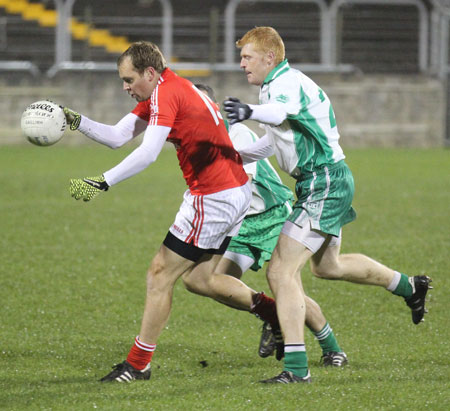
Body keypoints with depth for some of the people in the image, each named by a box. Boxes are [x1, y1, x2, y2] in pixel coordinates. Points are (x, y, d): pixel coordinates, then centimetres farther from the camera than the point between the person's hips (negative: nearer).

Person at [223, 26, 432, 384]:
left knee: (281, 271, -16)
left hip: (325, 183, -11)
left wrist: (251, 112, -66)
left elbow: (283, 111, -46)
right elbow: (276, 139, 28)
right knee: (327, 266, 30)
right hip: (331, 181, 11)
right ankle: (409, 287, 48)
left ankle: (296, 368, -19)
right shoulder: (276, 86, 13)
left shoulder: (288, 83, -20)